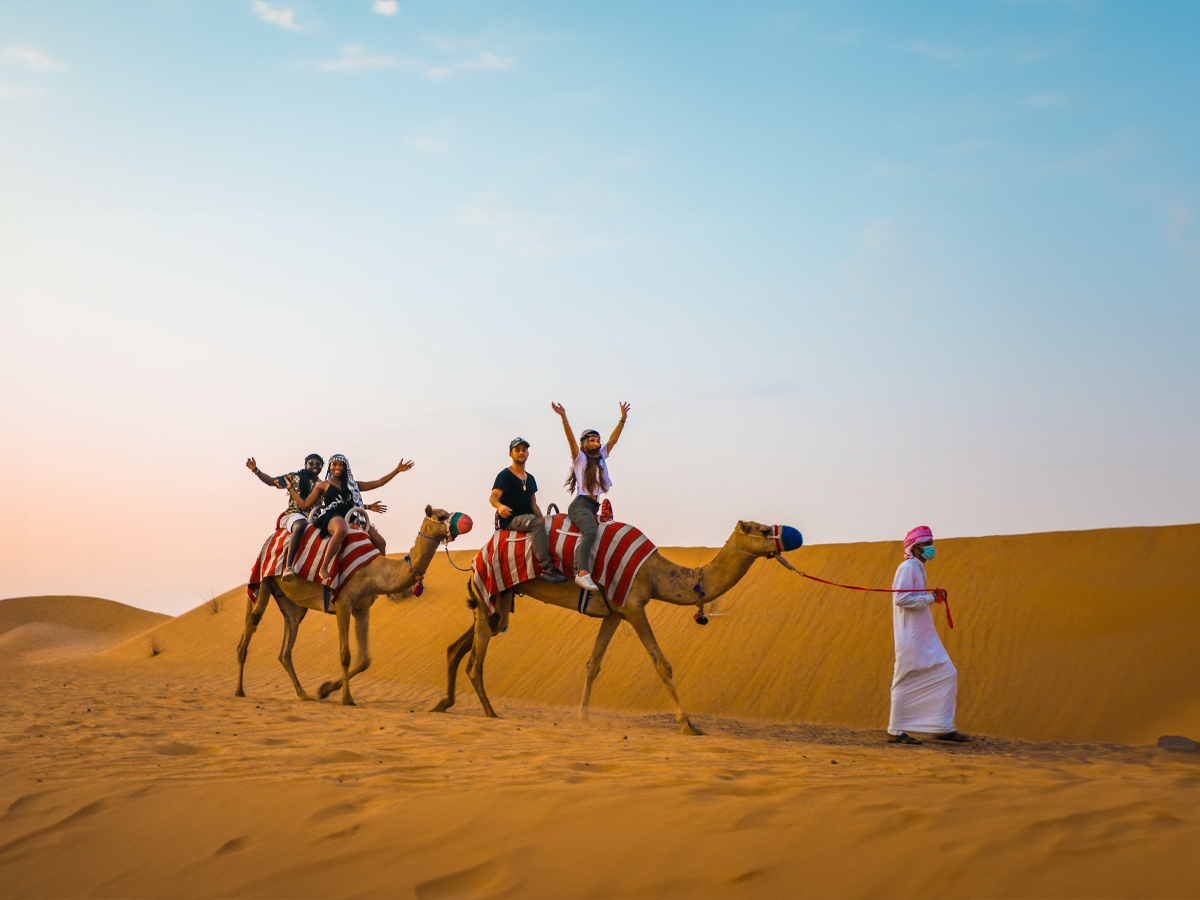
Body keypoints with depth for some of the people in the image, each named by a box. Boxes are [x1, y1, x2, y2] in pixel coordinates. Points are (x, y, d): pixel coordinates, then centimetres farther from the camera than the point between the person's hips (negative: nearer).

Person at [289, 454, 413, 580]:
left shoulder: (351, 485, 25)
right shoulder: (323, 485, 17)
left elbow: (378, 483, 24)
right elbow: (304, 504, 13)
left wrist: (398, 470, 19)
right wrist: (289, 488, 10)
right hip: (331, 516, -5)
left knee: (380, 542, -13)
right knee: (342, 530, -44)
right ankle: (323, 569, -45)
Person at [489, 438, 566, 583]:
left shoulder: (530, 478, 22)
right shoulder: (505, 475, -1)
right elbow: (493, 497, -15)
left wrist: (543, 519, 7)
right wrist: (499, 506, -39)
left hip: (527, 518, 8)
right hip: (510, 520, -8)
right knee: (536, 522, -36)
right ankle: (546, 567, -45)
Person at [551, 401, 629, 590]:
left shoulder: (601, 457, 21)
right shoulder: (580, 458, 4)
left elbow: (613, 439, 18)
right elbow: (571, 439, -9)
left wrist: (623, 419, 12)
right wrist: (564, 418, -22)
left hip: (593, 506, 10)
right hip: (580, 504, -10)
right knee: (590, 532, -31)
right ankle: (583, 573, -44)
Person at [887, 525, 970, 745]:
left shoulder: (918, 568, 19)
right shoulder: (907, 568, -10)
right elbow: (901, 598, -21)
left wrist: (933, 596, 11)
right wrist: (931, 597, -16)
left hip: (925, 636, 10)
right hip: (910, 637, -10)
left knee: (947, 674, 5)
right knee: (906, 682, -4)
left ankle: (943, 728, 8)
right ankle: (895, 731, 5)